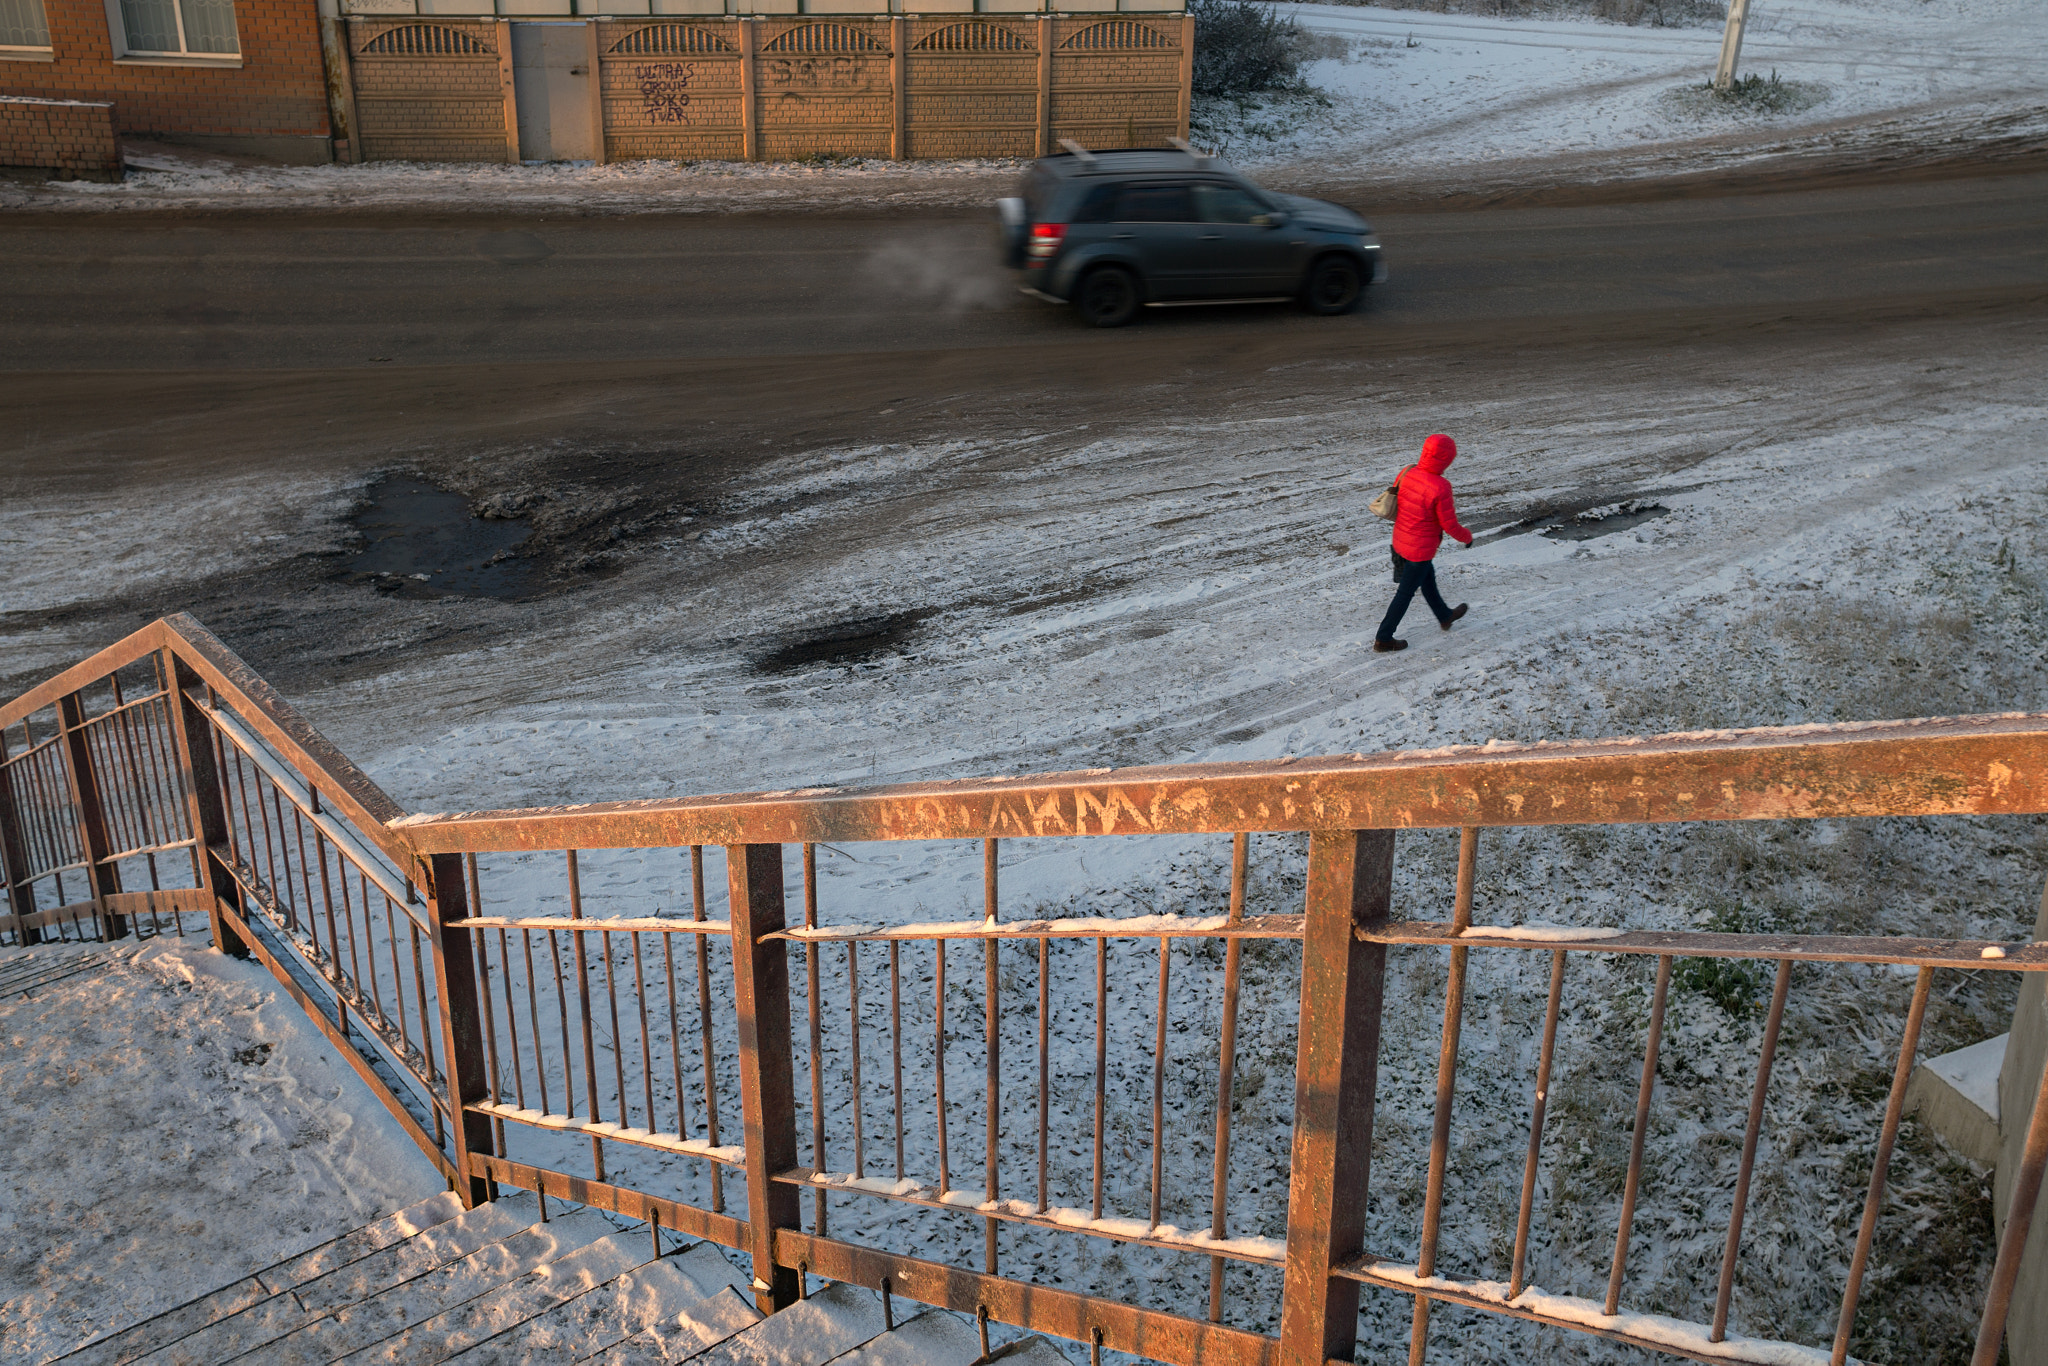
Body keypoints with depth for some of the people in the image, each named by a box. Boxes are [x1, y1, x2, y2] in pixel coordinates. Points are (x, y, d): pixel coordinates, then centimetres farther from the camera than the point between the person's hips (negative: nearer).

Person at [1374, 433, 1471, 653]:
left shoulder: (1407, 473, -11)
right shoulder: (1440, 488, -30)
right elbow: (1449, 524, -21)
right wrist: (1466, 537, -1)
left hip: (1400, 541, 7)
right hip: (1420, 550, -7)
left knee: (1428, 579, 29)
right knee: (1405, 594, 9)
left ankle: (1445, 616, 51)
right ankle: (1383, 639, 19)